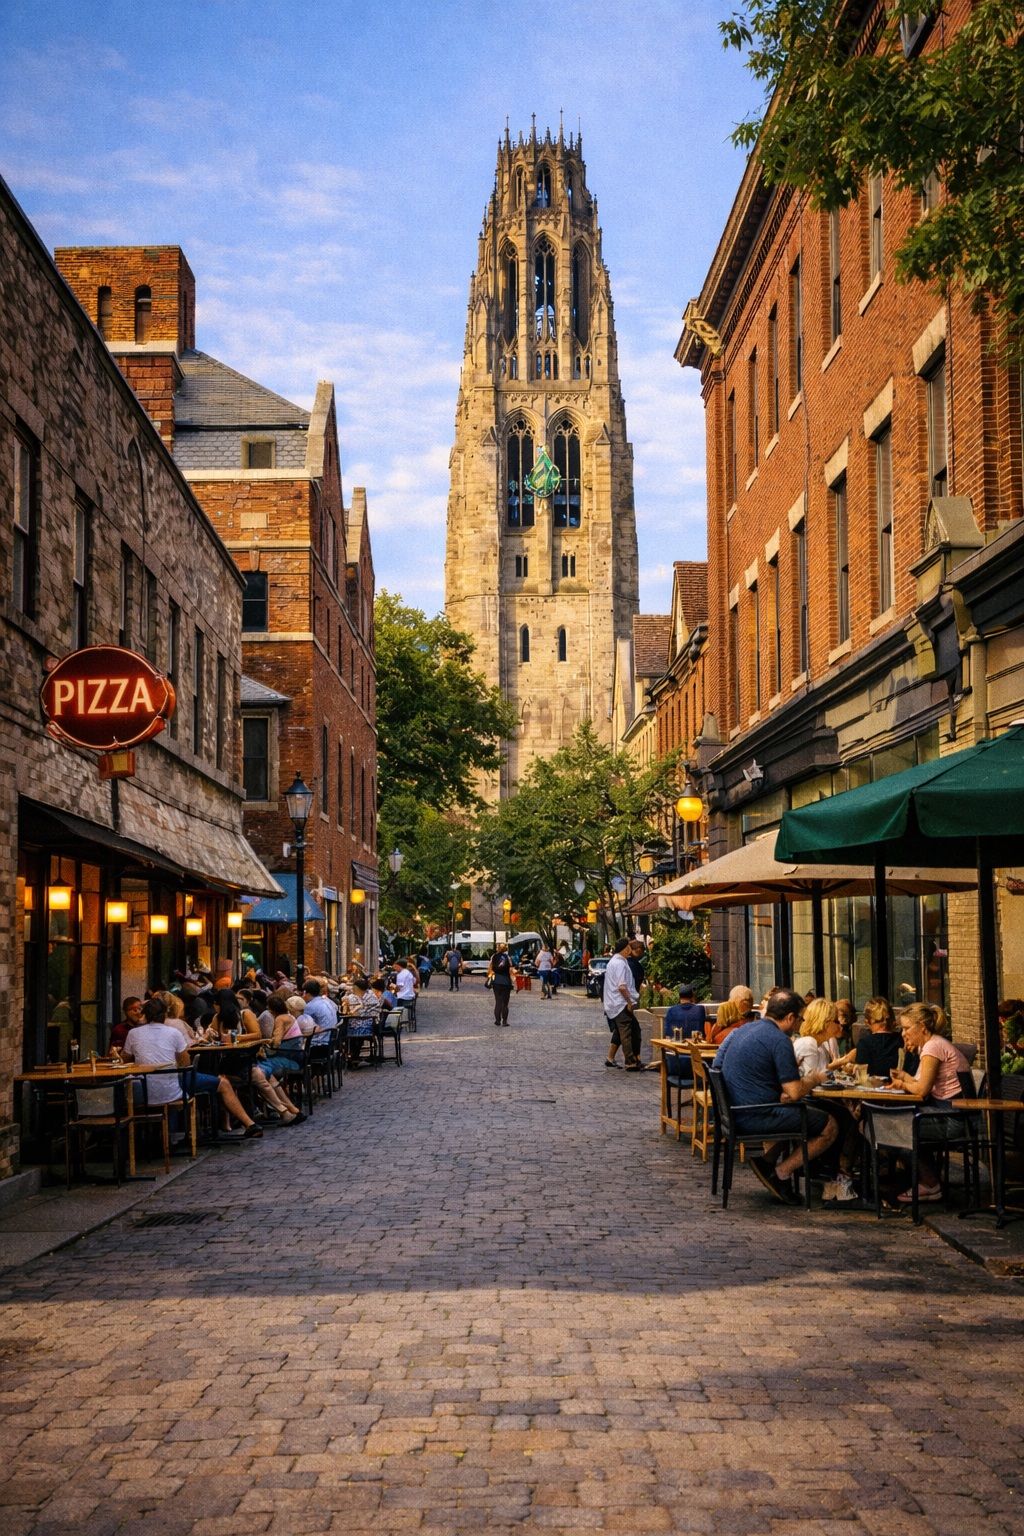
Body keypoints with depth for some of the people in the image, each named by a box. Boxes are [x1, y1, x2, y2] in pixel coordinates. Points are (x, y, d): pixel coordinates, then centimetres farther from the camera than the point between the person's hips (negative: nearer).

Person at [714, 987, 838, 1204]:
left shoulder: (741, 1031, 11)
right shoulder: (780, 1040, -15)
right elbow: (795, 1093, -18)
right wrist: (816, 1079, 5)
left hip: (734, 1115, 9)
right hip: (757, 1118, -9)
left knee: (790, 1113, 35)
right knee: (830, 1127, 0)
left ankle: (767, 1162, 14)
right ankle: (782, 1173, 2)